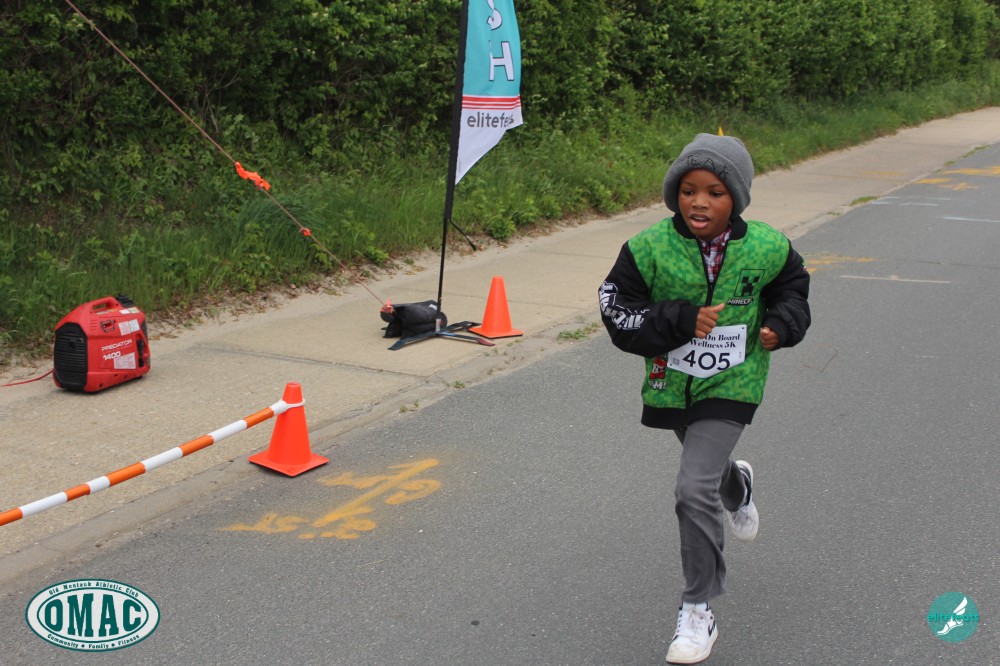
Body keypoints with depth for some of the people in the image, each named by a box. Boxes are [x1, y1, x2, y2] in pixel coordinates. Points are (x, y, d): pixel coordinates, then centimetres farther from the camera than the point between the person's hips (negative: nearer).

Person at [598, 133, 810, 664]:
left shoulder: (766, 248, -11)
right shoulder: (649, 248, -15)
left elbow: (792, 287, 10)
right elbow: (618, 312, -15)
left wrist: (782, 324, -10)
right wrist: (682, 321, -27)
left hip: (730, 385, -3)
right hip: (672, 382, 3)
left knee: (695, 488, -16)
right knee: (705, 464, 28)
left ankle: (698, 613, -2)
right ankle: (738, 489, 69)